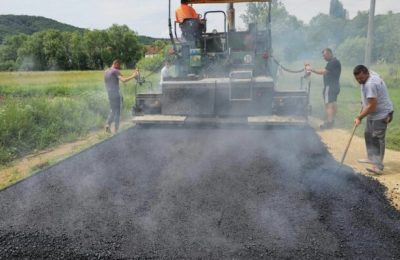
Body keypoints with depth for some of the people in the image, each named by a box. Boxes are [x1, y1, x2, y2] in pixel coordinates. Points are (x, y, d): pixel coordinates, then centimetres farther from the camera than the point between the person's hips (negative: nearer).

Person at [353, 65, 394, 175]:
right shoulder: (370, 75, 5)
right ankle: (372, 158, 31)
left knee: (377, 138, -13)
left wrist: (359, 117, -22)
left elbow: (372, 106, -29)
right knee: (368, 135, 18)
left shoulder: (370, 84, -28)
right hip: (373, 113, 11)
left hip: (381, 114, -11)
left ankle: (378, 166, -12)